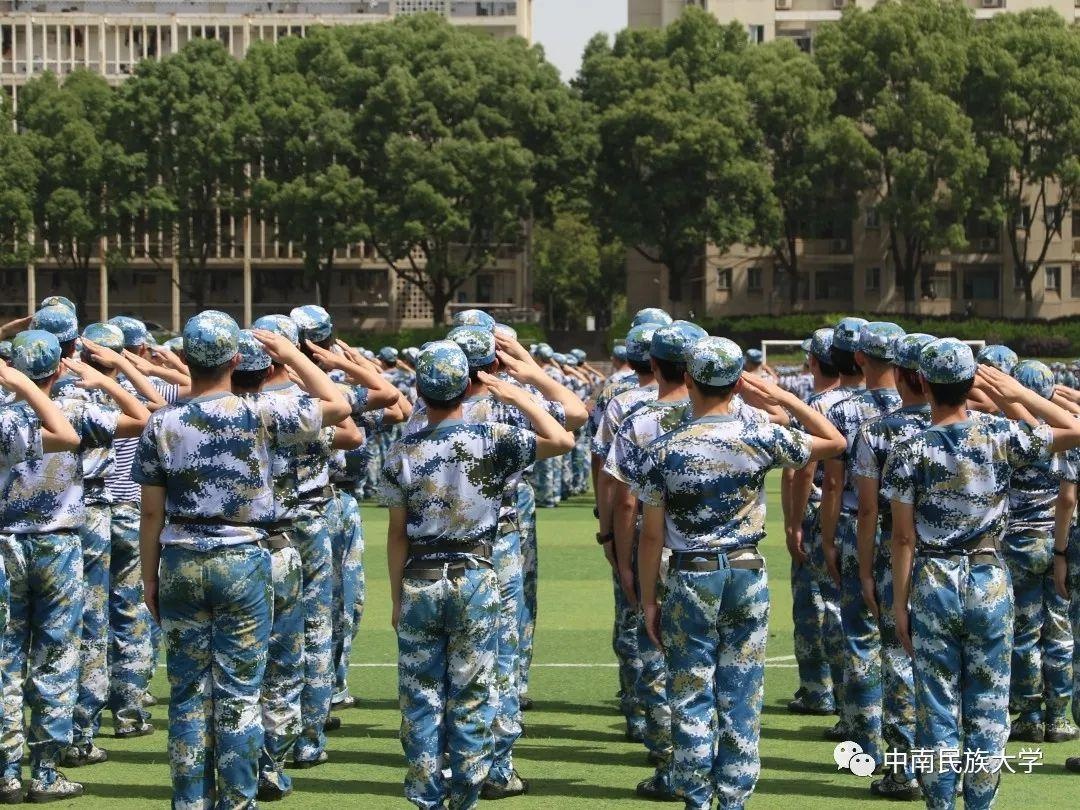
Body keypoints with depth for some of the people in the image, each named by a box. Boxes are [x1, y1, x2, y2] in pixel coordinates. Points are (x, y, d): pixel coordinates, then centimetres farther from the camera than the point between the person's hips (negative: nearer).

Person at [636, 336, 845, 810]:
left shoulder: (663, 450, -9)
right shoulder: (761, 439, -6)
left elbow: (652, 534, -6)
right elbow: (835, 442, 8)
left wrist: (649, 600, 3)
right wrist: (783, 398, 6)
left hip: (691, 578, -1)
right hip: (748, 575, 1)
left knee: (691, 696, 5)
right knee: (743, 695, 7)